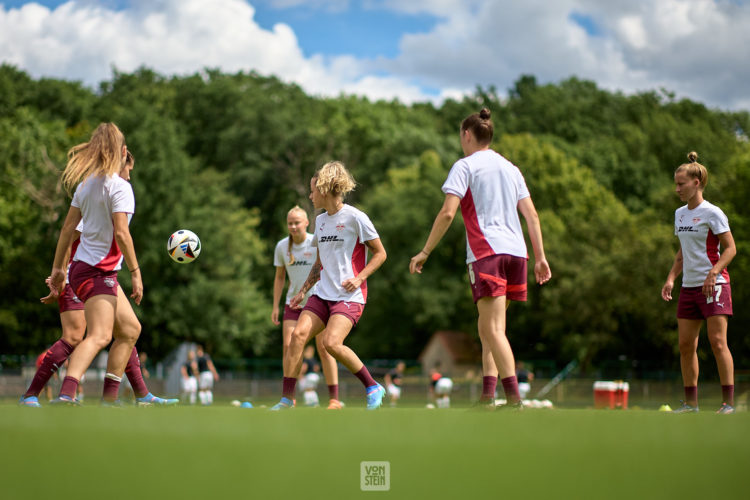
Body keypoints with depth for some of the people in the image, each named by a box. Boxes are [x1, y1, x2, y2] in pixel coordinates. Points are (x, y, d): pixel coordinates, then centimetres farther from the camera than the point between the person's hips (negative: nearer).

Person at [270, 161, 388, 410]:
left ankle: (373, 387, -5)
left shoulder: (355, 217, -8)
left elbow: (380, 253, -4)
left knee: (331, 342, -24)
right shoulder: (320, 220, 14)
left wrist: (359, 278, -16)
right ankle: (286, 399, -7)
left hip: (349, 296, -7)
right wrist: (303, 291, 21)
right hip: (323, 293, 7)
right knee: (298, 334, -12)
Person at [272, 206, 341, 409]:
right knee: (288, 346, -10)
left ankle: (334, 398, -1)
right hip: (294, 303, 3)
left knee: (323, 348, -8)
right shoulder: (282, 247, 1)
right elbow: (279, 277, 12)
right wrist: (275, 306, 8)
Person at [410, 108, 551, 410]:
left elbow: (447, 212, -8)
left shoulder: (465, 166, 2)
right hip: (516, 250, 6)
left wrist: (425, 252, -4)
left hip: (486, 252, -6)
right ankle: (488, 395, 9)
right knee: (488, 326, 15)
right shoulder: (510, 168, 21)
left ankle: (514, 399, -22)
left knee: (493, 329, -11)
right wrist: (540, 257, 16)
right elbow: (531, 215, 16)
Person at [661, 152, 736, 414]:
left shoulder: (712, 213, -8)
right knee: (686, 345, 4)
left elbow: (730, 248, -10)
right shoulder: (679, 214, 14)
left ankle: (728, 402, -8)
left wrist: (713, 273, -22)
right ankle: (691, 402, 11)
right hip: (689, 286, 7)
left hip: (713, 285, -7)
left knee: (718, 342, -11)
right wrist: (671, 278, 11)